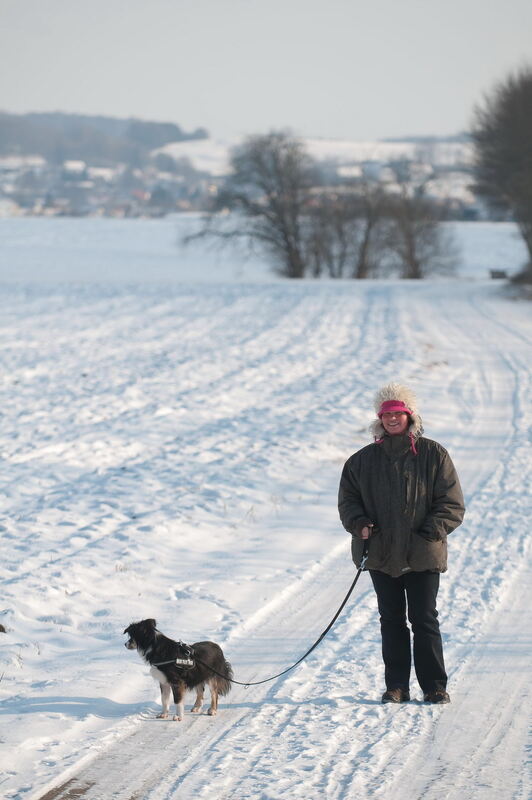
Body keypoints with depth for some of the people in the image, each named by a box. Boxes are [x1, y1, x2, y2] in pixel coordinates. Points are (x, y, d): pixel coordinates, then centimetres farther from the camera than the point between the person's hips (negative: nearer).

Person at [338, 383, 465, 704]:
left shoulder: (433, 455, 1)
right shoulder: (364, 460, 9)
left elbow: (452, 504, 1)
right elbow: (348, 499, 15)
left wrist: (430, 531, -12)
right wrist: (359, 524, -4)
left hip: (423, 555, -3)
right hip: (381, 555, 3)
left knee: (424, 619, -2)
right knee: (391, 620, 7)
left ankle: (435, 686, 4)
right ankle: (396, 686, 13)